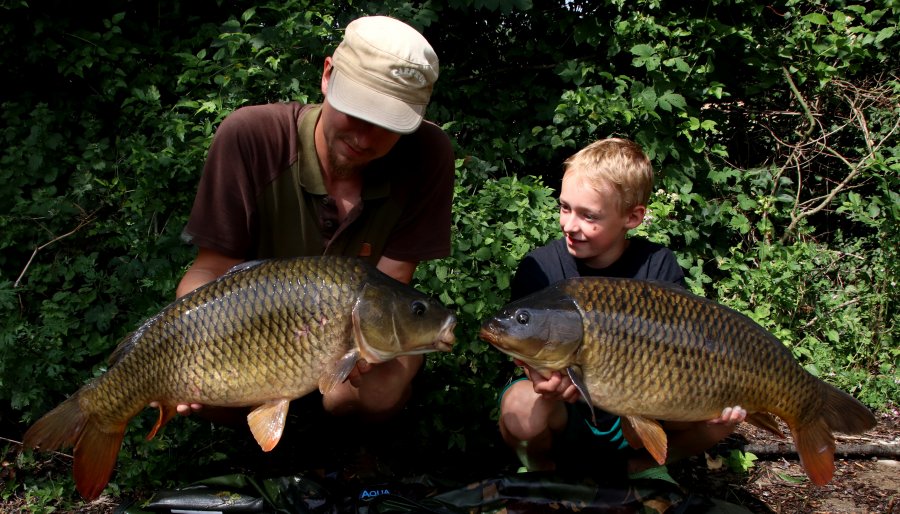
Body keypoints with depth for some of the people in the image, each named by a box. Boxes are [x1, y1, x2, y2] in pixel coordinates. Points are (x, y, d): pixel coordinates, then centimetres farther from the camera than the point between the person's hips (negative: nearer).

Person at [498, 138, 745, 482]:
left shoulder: (659, 267, -9)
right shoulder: (540, 269, -14)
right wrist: (542, 379, -40)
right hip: (561, 410, -2)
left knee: (722, 414, -19)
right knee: (522, 411, -35)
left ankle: (639, 466, 9)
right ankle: (541, 466, 3)